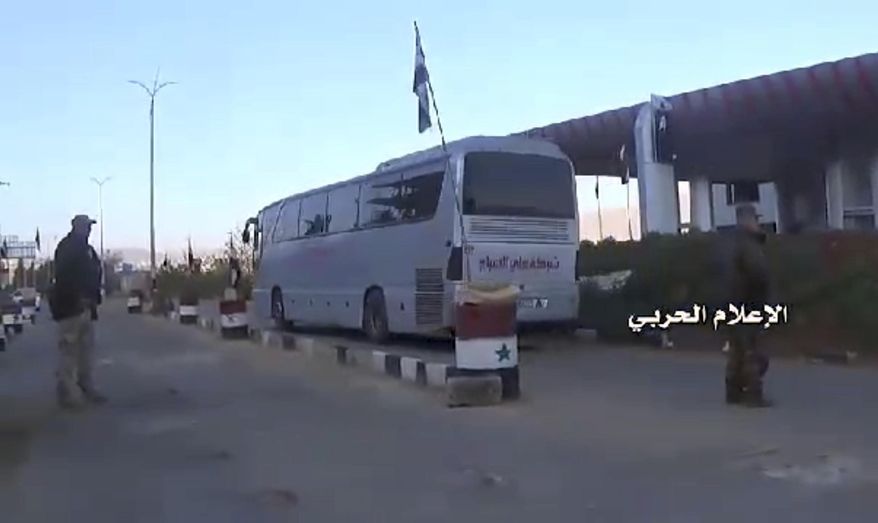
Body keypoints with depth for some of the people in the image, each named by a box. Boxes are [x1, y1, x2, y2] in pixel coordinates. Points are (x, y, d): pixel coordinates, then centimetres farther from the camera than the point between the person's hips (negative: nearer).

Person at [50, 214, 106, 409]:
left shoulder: (86, 249, 19)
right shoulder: (66, 247, -9)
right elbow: (63, 276, -19)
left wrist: (94, 298, 9)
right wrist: (78, 298, -21)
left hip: (85, 305, 9)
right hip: (70, 306, -9)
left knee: (85, 348, 12)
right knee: (69, 349, -7)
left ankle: (86, 388, 18)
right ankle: (68, 394, -5)